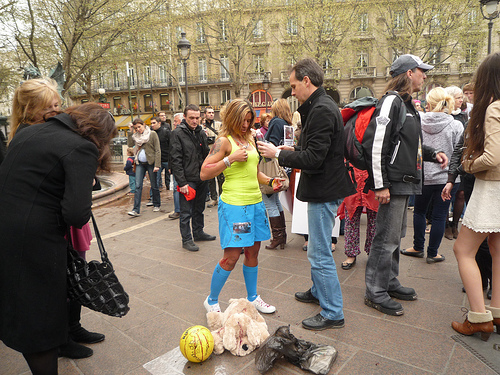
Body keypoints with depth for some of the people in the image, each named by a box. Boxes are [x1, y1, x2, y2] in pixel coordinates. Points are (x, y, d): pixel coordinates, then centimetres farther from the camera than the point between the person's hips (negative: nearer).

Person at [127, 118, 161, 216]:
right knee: (138, 186, -4)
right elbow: (130, 144, -2)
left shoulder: (152, 134, -3)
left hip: (150, 162, -4)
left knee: (154, 185, 7)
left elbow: (158, 150, -7)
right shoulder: (136, 135, 12)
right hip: (140, 163, 4)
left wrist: (157, 165, -13)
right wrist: (130, 132, -1)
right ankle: (136, 210, -4)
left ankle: (156, 205, 25)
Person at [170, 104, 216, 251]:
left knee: (199, 209, 19)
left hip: (202, 179, 7)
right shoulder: (178, 133, -10)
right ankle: (186, 239, 14)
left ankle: (198, 232, 35)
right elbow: (175, 160, -14)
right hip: (187, 180, -7)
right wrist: (182, 182, -19)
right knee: (186, 212, 2)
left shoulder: (201, 132, 10)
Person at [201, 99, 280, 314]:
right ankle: (211, 301, 17)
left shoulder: (249, 140, 15)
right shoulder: (224, 141, -7)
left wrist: (269, 181, 7)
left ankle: (252, 298, 31)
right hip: (234, 204, -7)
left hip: (255, 202, 7)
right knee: (232, 256, -4)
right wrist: (231, 158, -19)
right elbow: (204, 173, -13)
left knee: (253, 252, 14)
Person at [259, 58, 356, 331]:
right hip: (323, 188, 11)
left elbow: (313, 158, -25)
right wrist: (290, 151, 10)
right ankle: (318, 291, 41)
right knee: (318, 248, 23)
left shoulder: (322, 110, -20)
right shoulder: (321, 106, 13)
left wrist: (279, 154, -15)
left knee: (319, 253, -2)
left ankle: (332, 313, 12)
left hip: (324, 191, -11)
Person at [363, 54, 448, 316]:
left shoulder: (406, 104, 19)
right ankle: (375, 293, 7)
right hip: (394, 183, -10)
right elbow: (378, 145, -20)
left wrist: (432, 154, 13)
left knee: (395, 236, 17)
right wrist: (380, 185, -22)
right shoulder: (391, 101, -12)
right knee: (386, 238, -4)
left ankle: (389, 283, 30)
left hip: (406, 182, 10)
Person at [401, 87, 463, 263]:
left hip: (421, 175, 1)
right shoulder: (456, 126, -9)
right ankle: (432, 253, 16)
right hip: (444, 177, -1)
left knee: (419, 211, 18)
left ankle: (418, 247, 28)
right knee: (439, 216, 7)